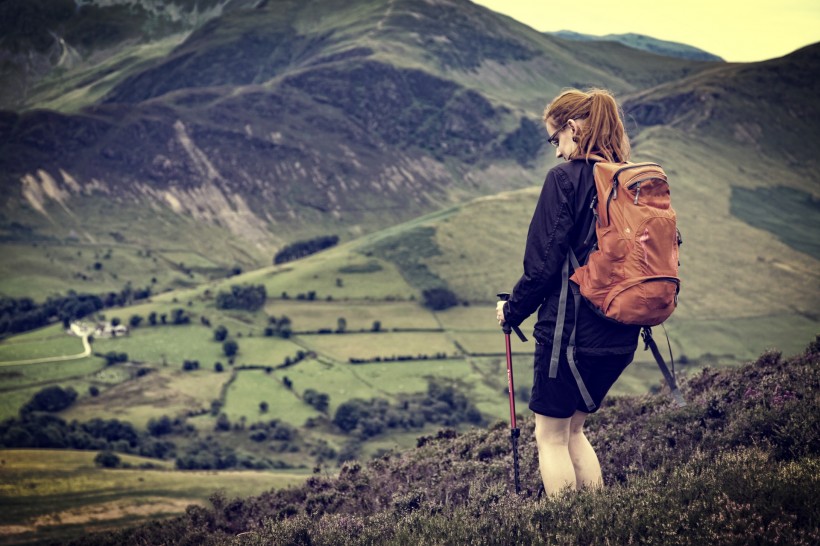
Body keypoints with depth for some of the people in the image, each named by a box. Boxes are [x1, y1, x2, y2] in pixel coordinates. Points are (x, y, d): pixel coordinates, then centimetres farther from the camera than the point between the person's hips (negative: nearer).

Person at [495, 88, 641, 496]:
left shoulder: (566, 179, -13)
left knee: (551, 436, 8)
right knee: (573, 429, 22)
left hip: (570, 330, -7)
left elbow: (543, 263, -14)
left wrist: (512, 310, 1)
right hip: (621, 337, 7)